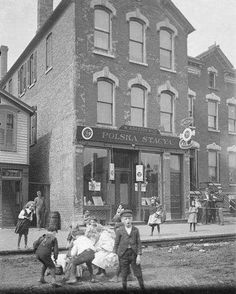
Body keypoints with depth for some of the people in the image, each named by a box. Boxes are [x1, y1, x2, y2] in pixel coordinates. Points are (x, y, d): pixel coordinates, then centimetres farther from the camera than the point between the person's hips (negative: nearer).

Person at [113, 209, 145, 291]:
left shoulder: (135, 230, 0)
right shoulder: (119, 231, -2)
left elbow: (139, 243, 0)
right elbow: (116, 244, 3)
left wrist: (139, 255, -7)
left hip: (134, 254, 1)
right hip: (123, 254, 0)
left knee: (138, 273, 6)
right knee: (124, 275, 10)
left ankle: (143, 288, 19)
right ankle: (124, 289, 25)